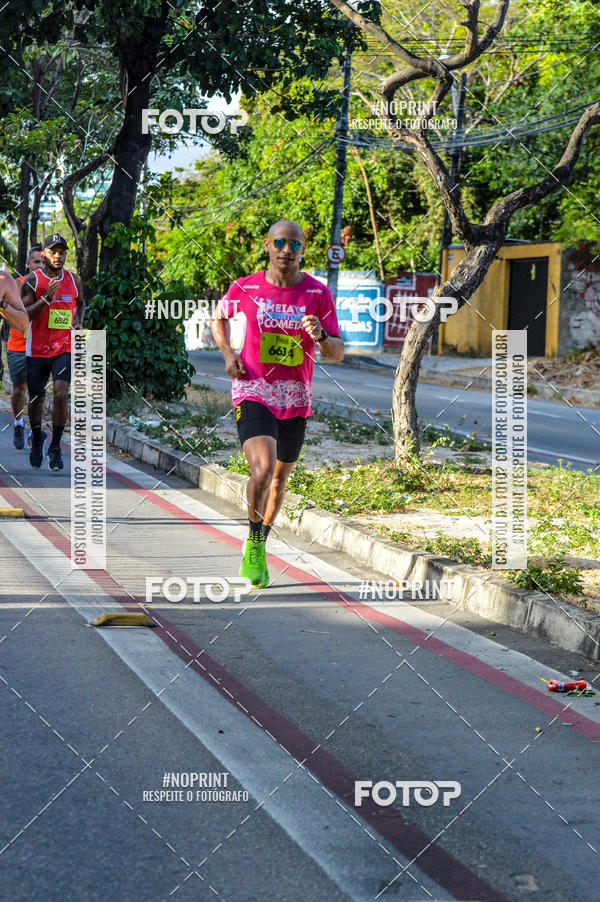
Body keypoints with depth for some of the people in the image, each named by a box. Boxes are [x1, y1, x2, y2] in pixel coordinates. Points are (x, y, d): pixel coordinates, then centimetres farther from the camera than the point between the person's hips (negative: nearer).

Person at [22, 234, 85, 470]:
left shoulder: (74, 280, 6)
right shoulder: (33, 280, -5)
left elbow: (81, 303, 26)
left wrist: (79, 322, 7)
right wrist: (46, 298, -22)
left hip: (65, 348, 1)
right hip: (37, 349, -1)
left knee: (61, 394, -18)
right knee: (36, 398, 8)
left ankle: (55, 447, -5)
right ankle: (37, 440, 34)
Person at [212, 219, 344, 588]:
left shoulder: (318, 293, -2)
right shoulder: (245, 288, -3)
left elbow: (338, 354, -2)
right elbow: (219, 316, 18)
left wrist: (321, 336, -24)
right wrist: (228, 353, 2)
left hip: (296, 399, 3)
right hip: (253, 393, -3)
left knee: (280, 477, 15)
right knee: (263, 468, -24)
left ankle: (260, 546, 37)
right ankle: (254, 539, -2)